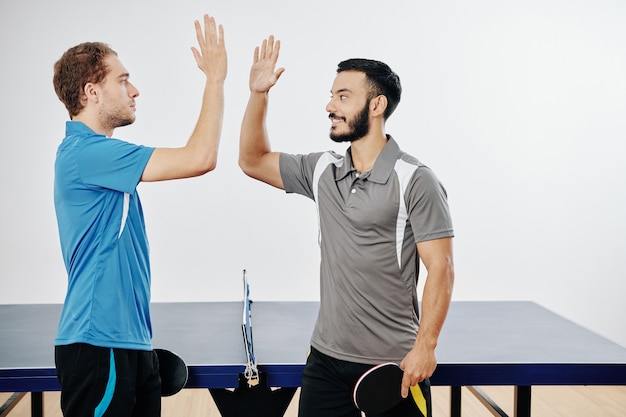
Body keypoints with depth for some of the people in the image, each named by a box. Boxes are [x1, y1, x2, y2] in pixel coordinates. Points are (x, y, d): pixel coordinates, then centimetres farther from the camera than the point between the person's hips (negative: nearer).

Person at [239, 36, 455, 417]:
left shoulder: (416, 181, -11)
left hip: (395, 364, -5)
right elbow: (253, 161, 15)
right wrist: (259, 94, 2)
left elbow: (441, 268, -13)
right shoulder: (322, 170, 7)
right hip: (326, 357, 6)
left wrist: (426, 346, -19)